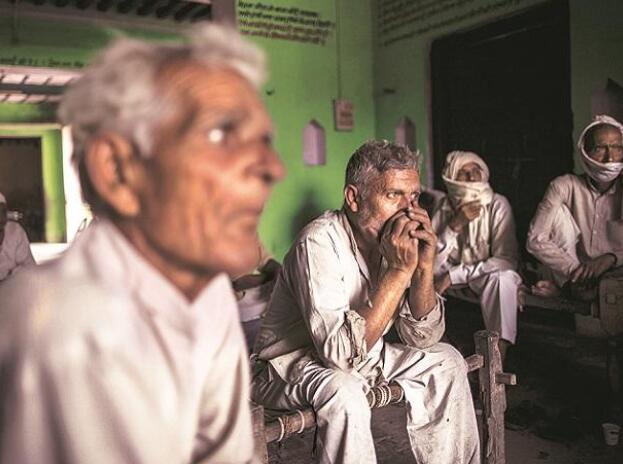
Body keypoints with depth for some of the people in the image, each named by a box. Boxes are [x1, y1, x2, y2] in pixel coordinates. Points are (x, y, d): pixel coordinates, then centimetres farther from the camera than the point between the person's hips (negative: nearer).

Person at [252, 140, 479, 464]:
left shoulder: (399, 239, -8)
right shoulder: (320, 241, -28)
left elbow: (423, 339, -7)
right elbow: (343, 351, -34)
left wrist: (424, 266, -22)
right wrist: (399, 270, -33)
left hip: (359, 354, 7)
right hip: (292, 364, -7)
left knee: (445, 361, 4)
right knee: (343, 391, -35)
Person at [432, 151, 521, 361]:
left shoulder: (497, 204, -15)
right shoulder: (444, 208, -9)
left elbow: (507, 259, -24)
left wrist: (454, 275, -28)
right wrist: (455, 225, -31)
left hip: (488, 276, -2)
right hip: (452, 277, 3)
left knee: (504, 277, -35)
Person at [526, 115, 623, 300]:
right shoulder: (565, 186, -8)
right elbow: (535, 240, -16)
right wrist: (574, 271, -26)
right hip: (566, 275, 0)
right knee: (559, 211, -19)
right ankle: (572, 285, -17)